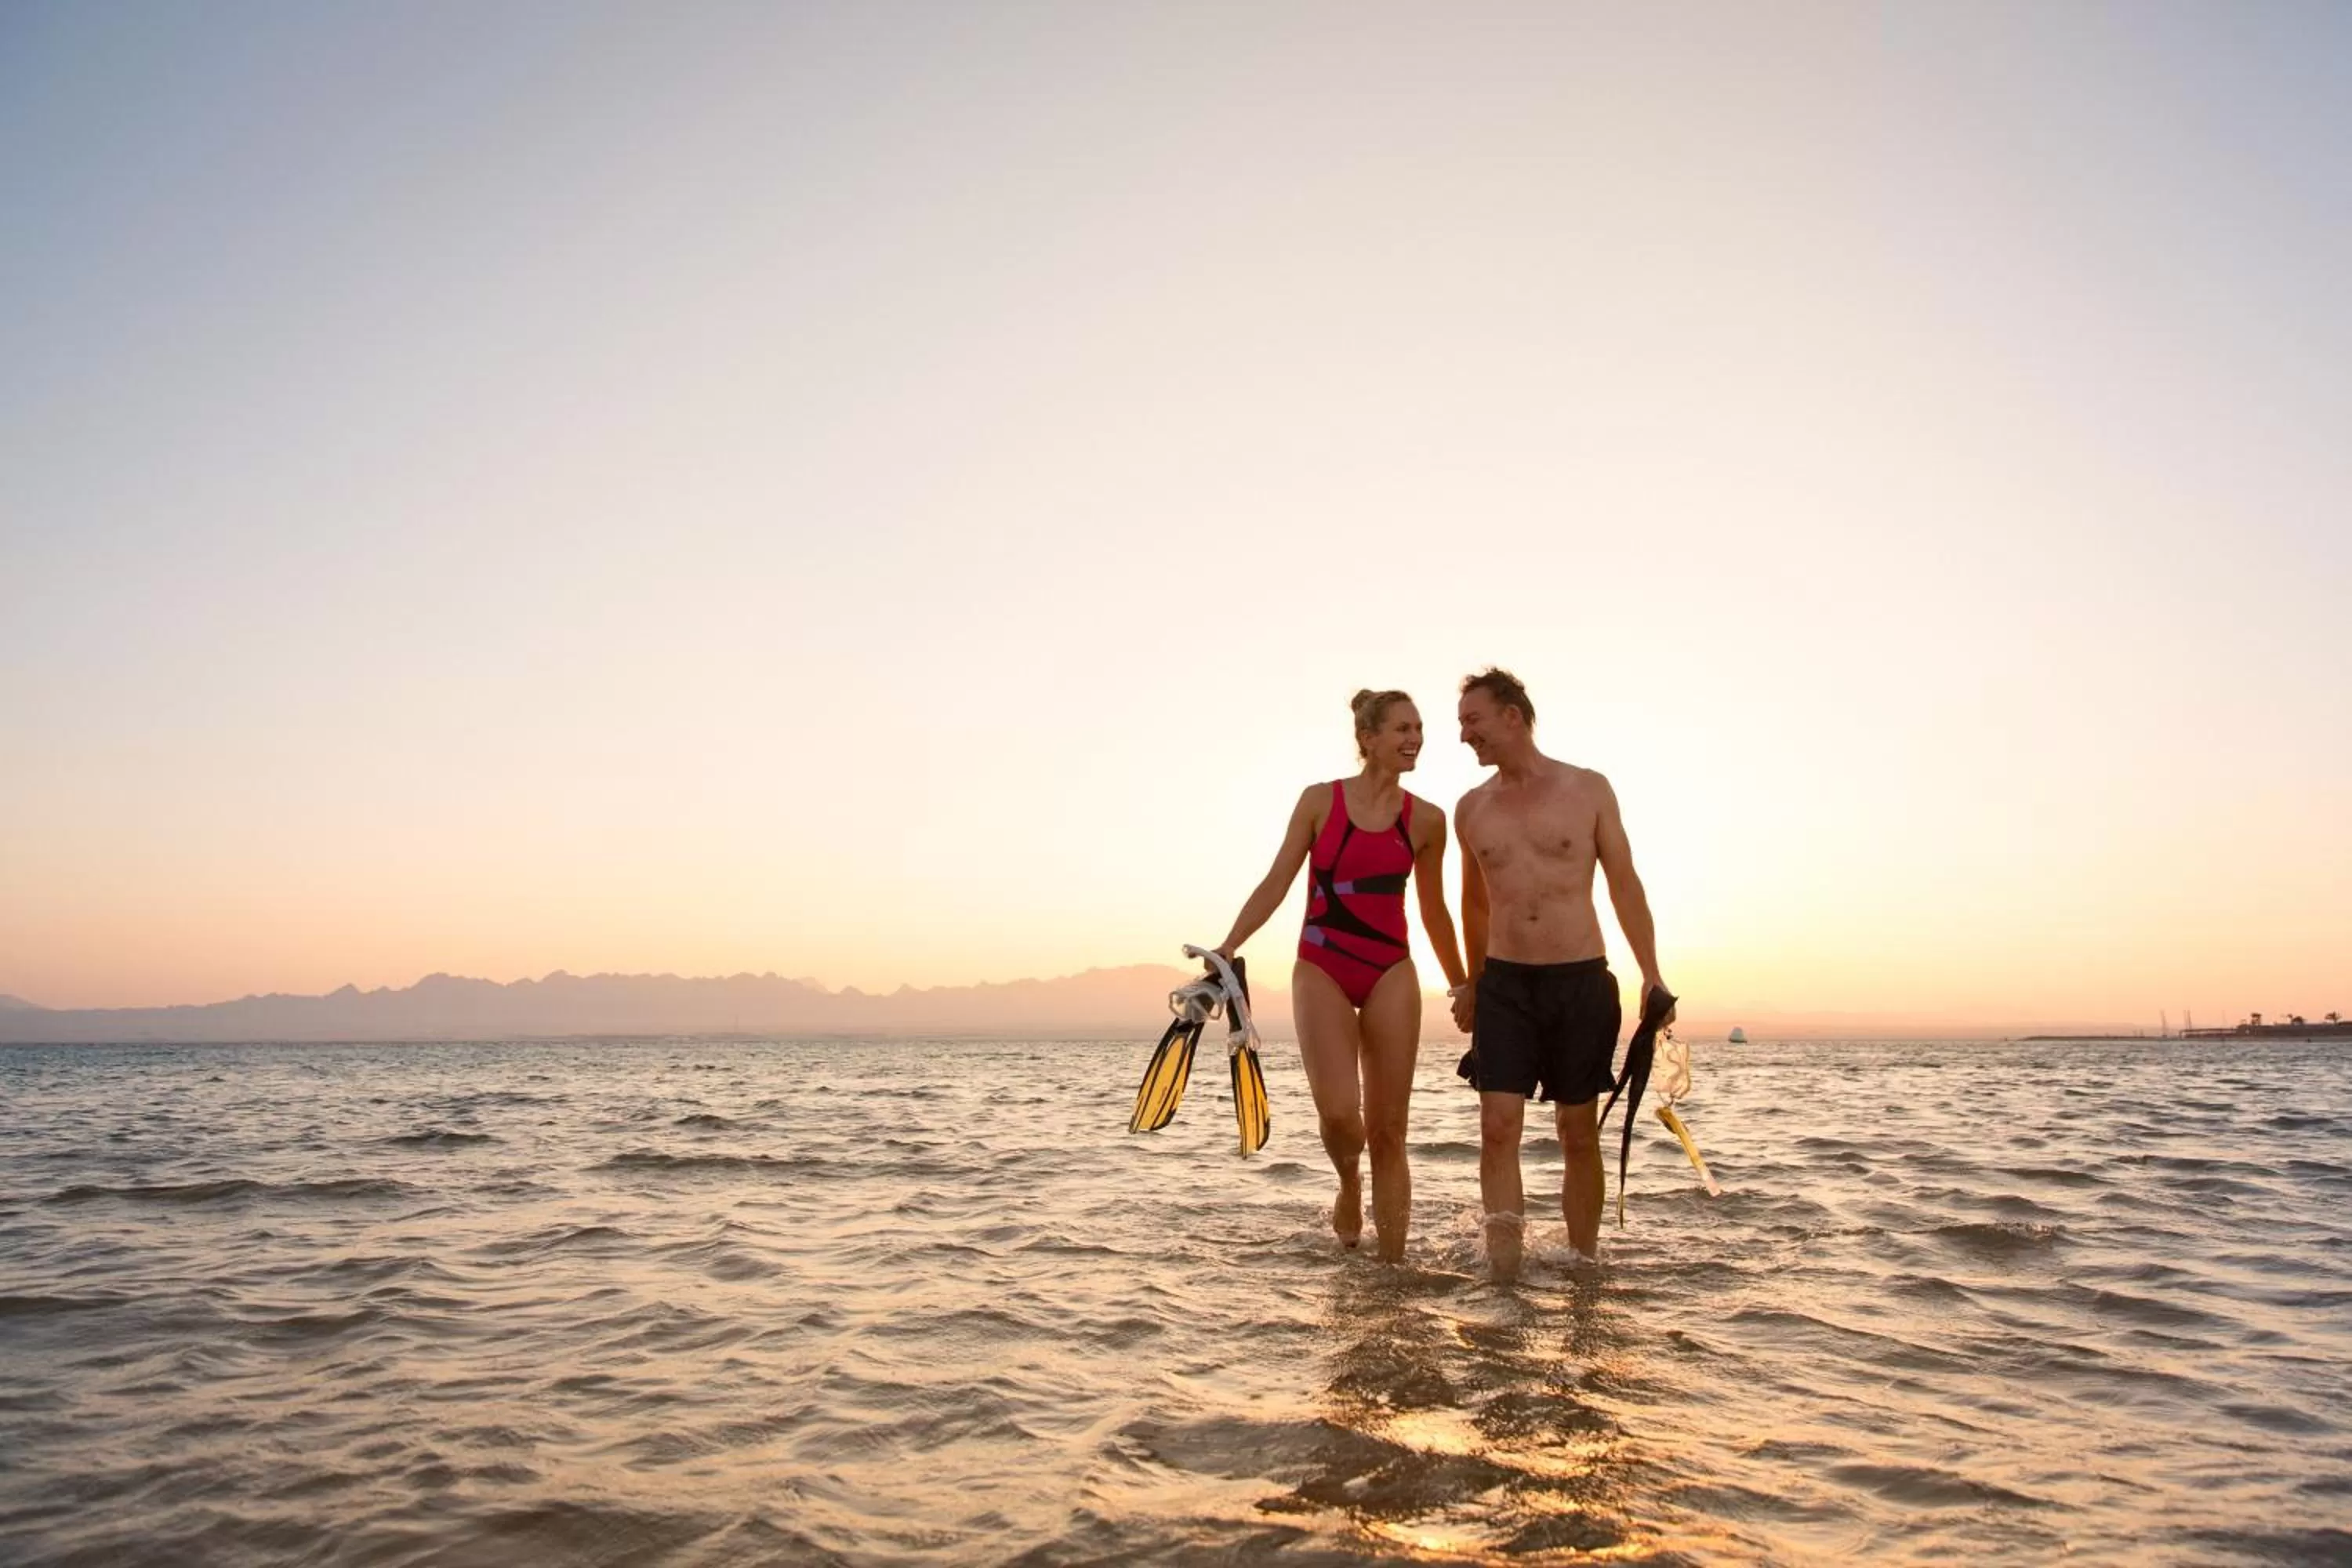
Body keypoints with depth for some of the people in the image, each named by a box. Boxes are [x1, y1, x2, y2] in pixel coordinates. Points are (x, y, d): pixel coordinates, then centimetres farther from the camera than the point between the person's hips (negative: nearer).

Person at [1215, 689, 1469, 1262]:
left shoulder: (1426, 820, 4)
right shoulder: (1320, 800, -1)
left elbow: (1434, 912, 15)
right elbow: (1276, 884, 0)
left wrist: (1463, 988, 19)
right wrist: (1226, 948, -10)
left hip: (1391, 974, 2)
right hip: (1321, 970, -2)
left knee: (1388, 1130, 1)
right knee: (1338, 1113, -18)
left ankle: (1393, 1265, 10)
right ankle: (1349, 1185, 16)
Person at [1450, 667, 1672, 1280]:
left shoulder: (1588, 789, 0)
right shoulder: (1471, 808, 8)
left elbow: (1625, 886, 2)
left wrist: (1651, 976, -3)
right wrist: (1471, 983, 23)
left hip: (1581, 981, -2)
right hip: (1505, 984, 2)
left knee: (1579, 1133, 7)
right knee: (1497, 1127, -10)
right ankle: (1503, 1270, -8)